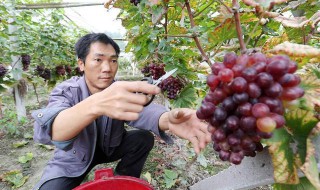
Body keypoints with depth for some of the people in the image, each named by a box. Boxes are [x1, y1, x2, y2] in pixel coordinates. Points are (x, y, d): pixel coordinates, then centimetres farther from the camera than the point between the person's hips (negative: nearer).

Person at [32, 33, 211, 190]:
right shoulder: (67, 91, -24)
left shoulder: (120, 90, -17)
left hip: (109, 147, 3)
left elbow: (142, 109, -37)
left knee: (144, 138, -18)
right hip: (73, 160, -2)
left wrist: (167, 119, -60)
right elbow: (48, 131, -44)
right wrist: (96, 104, -65)